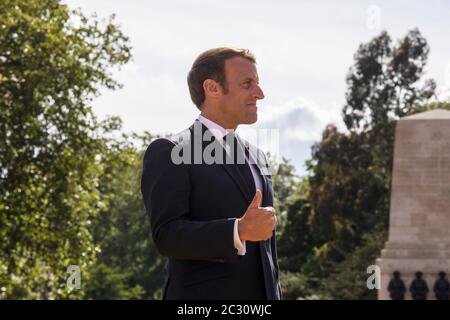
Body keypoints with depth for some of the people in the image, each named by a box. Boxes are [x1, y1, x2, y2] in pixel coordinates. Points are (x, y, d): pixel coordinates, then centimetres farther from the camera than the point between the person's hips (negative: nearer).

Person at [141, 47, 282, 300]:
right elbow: (167, 235, -15)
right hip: (202, 301, -7)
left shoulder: (256, 156, 18)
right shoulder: (168, 152, -5)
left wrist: (275, 294, 18)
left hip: (262, 295, 7)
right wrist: (239, 231, -27)